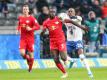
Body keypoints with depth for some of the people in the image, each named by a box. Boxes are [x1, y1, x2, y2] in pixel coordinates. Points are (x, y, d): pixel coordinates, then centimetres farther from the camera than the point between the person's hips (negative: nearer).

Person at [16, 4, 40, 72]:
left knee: (31, 54, 1)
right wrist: (18, 29, 8)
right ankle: (28, 59, 18)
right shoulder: (20, 18, 7)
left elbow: (38, 27, -12)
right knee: (22, 53, -16)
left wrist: (31, 29, -25)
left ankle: (30, 68, 21)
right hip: (23, 38, 3)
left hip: (30, 38, -3)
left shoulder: (32, 18, -8)